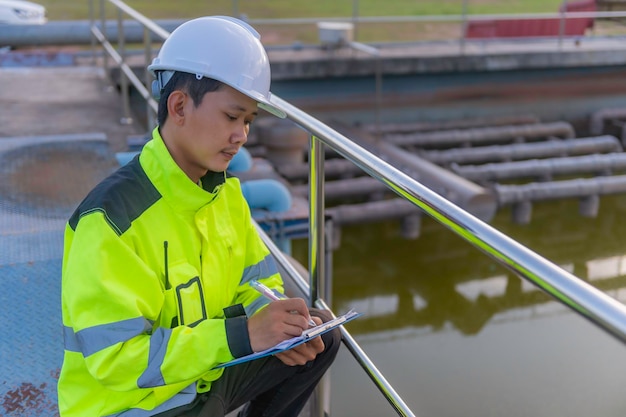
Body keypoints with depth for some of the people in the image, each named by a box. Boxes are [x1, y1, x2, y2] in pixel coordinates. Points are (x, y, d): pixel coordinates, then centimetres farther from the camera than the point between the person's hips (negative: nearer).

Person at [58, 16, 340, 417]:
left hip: (206, 375, 7)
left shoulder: (225, 190, -2)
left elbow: (257, 280, 6)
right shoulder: (111, 216, -26)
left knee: (322, 333, 3)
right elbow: (114, 357, -27)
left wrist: (278, 327, -16)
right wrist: (243, 334, -32)